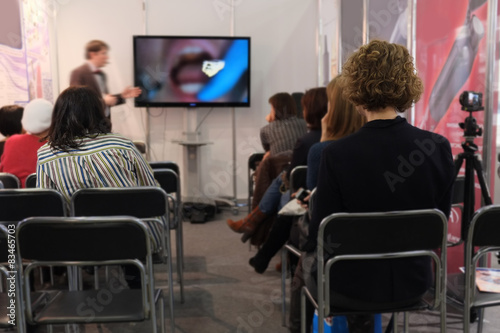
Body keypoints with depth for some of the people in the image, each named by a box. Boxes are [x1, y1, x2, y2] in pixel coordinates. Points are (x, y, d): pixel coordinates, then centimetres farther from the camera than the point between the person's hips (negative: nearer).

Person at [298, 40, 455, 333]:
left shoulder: (337, 154, -23)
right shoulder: (439, 148, -14)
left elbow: (322, 230, -13)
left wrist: (308, 257, 9)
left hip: (355, 284, -3)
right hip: (414, 280, 4)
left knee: (309, 260, 31)